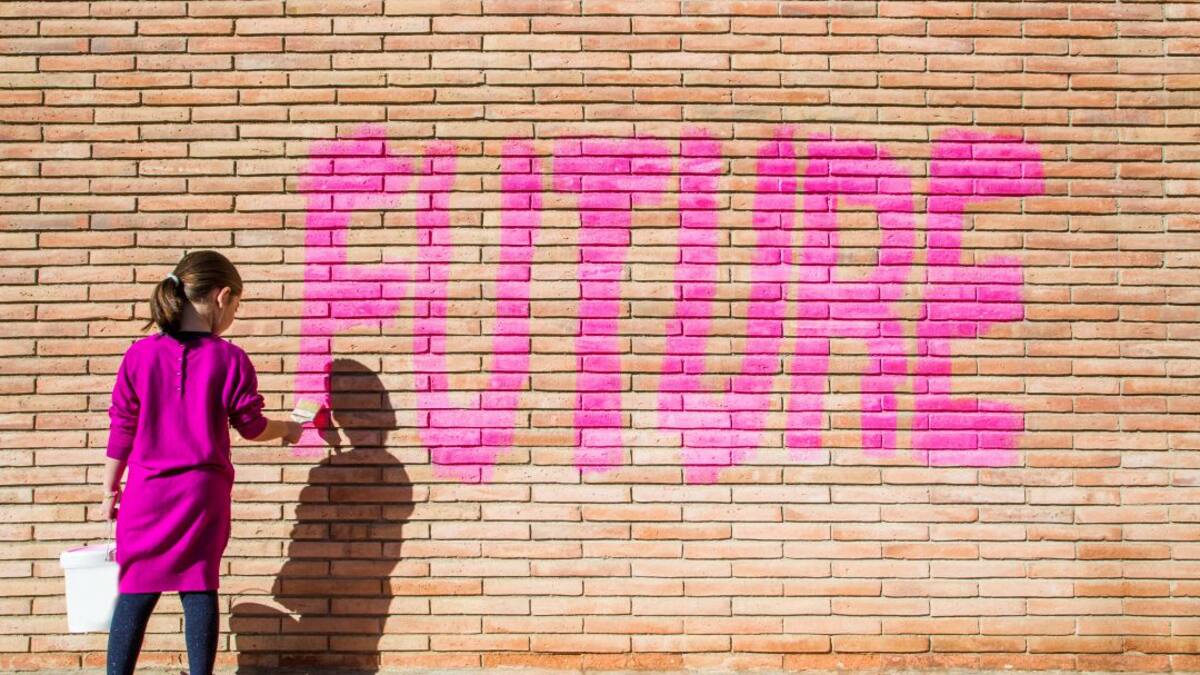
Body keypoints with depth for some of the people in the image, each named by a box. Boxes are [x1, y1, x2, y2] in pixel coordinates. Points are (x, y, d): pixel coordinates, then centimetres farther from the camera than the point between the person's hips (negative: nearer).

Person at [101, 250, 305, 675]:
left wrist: (110, 488, 12)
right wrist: (287, 429, 22)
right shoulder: (230, 359, -8)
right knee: (199, 587, 7)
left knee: (136, 591, 6)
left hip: (147, 493, 1)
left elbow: (122, 428, 2)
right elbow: (251, 426, 1)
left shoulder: (140, 354, -3)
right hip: (204, 492, -1)